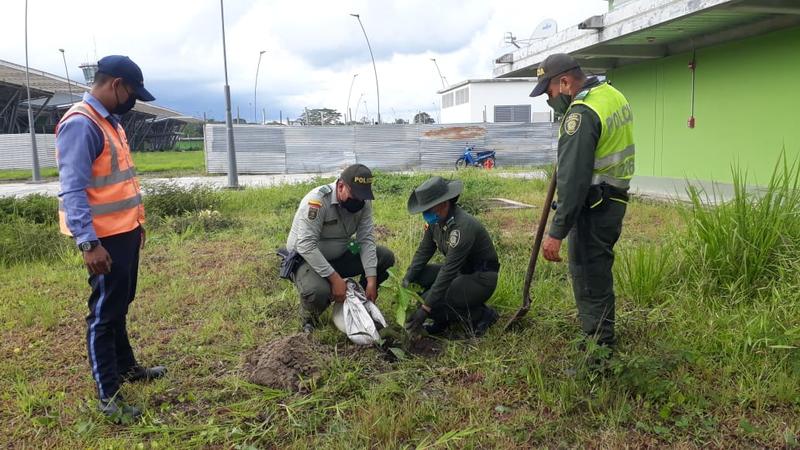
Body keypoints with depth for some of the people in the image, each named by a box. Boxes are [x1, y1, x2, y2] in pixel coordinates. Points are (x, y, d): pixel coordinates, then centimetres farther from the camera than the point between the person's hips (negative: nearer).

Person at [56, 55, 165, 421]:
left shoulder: (110, 121, 13)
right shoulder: (80, 124, -18)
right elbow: (72, 190, -23)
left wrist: (137, 222, 21)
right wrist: (88, 243, -26)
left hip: (126, 231, 9)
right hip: (105, 238, -9)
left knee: (120, 306, 21)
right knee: (105, 313, 0)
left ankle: (125, 366, 37)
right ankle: (108, 395, 11)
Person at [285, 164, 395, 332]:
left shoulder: (364, 201, -9)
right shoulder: (317, 200, -28)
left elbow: (366, 240, -10)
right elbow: (306, 246, -33)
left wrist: (371, 280, -20)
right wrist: (335, 278, -35)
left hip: (339, 255, 6)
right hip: (305, 257, -6)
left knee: (386, 257, -9)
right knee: (318, 292, -37)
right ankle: (308, 317, 0)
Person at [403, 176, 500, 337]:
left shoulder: (462, 226, -30)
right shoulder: (435, 220, -4)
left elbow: (448, 271, -31)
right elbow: (423, 251, 7)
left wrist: (425, 309, -29)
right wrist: (407, 280, -5)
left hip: (481, 279, -8)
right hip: (461, 271, 8)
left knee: (432, 302, -23)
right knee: (417, 276, -7)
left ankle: (482, 315, -3)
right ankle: (442, 322, 7)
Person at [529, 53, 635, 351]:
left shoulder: (581, 113, -21)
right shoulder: (612, 94, 10)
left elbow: (573, 179, -26)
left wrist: (556, 232, -26)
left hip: (593, 206, -10)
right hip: (615, 200, 10)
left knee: (589, 277, -2)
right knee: (598, 269, 20)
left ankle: (599, 346, 8)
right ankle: (602, 335, 34)